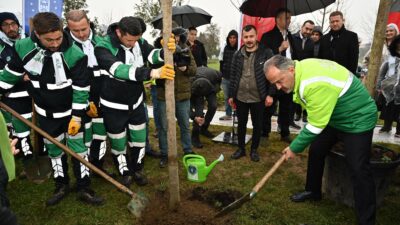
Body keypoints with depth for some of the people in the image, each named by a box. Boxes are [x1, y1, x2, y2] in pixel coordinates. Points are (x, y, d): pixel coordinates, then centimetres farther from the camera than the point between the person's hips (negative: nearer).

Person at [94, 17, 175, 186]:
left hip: (136, 103, 5)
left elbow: (153, 55, -17)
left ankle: (137, 170, 41)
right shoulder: (103, 47, -25)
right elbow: (120, 69, -41)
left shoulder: (138, 42, -7)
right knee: (118, 144, 11)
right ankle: (125, 174, 37)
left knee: (139, 140, 16)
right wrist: (152, 73, -54)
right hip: (114, 107, -4)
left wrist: (167, 51, -41)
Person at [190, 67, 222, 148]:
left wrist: (217, 87, -10)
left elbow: (220, 76, -12)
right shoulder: (190, 85, -41)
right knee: (199, 109, -21)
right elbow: (189, 102, -30)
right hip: (195, 90, -2)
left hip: (209, 87, 3)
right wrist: (194, 117, -40)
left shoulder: (214, 75, -40)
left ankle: (204, 128, 11)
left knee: (213, 106, -13)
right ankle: (195, 137, -11)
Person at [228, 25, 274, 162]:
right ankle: (241, 148, 30)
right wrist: (231, 95, 6)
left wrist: (270, 94, -10)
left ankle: (254, 150, 29)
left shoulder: (266, 53, -6)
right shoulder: (238, 55, 4)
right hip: (240, 97, 3)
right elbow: (233, 76, 7)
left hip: (258, 98, -2)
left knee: (257, 125, 11)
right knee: (241, 124, 14)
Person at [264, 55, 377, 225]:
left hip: (357, 119, -9)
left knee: (358, 170, -8)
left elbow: (316, 125, -29)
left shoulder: (315, 83, -37)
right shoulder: (301, 69, -8)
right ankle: (313, 191, 34)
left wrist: (294, 148, -17)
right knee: (315, 152, 14)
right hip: (332, 116, 9)